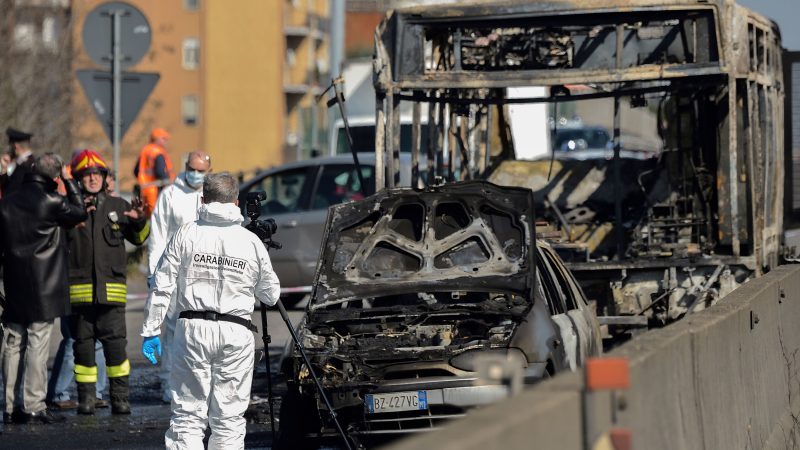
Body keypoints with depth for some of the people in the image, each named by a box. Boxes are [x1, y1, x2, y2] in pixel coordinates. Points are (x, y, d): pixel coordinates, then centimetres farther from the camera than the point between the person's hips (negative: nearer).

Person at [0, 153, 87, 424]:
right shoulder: (50, 201, -11)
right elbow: (80, 213, 1)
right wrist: (68, 181, 7)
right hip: (43, 288, -5)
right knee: (38, 344, -4)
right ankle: (34, 405, -6)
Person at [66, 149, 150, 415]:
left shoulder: (118, 206, 11)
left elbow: (138, 238, 21)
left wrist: (139, 221, 0)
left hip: (112, 288, 1)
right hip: (79, 289, 0)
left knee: (115, 343, -4)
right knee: (83, 344, 4)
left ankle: (120, 398, 3)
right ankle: (86, 397, 12)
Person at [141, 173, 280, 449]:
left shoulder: (186, 235, 1)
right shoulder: (252, 242, 5)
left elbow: (162, 287, -1)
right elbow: (271, 295, 15)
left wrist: (150, 330, 4)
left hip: (193, 330, -1)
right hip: (236, 333, 1)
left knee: (188, 415, 0)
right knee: (230, 418, 7)